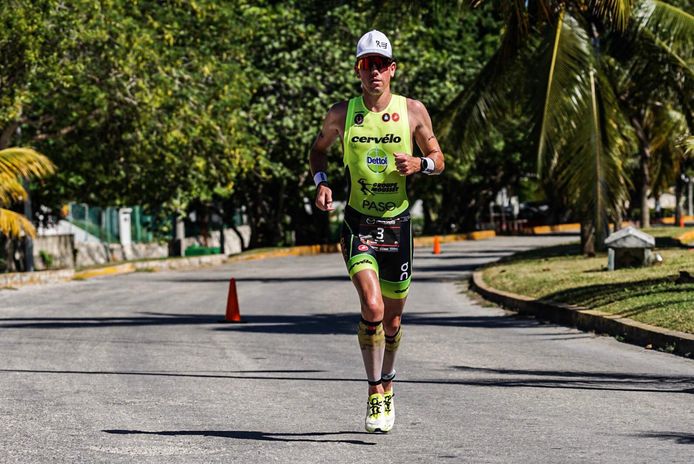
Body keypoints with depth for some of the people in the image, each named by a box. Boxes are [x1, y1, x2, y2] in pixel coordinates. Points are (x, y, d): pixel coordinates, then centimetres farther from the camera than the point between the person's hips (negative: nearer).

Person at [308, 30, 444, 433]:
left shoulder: (413, 111, -2)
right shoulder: (342, 113, -2)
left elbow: (438, 160, 8)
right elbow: (319, 148, 17)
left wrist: (420, 164, -14)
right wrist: (321, 181, -1)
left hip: (397, 224, 2)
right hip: (358, 223, -1)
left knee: (392, 319, 12)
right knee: (372, 308, -20)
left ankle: (388, 384, 37)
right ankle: (375, 393, -7)